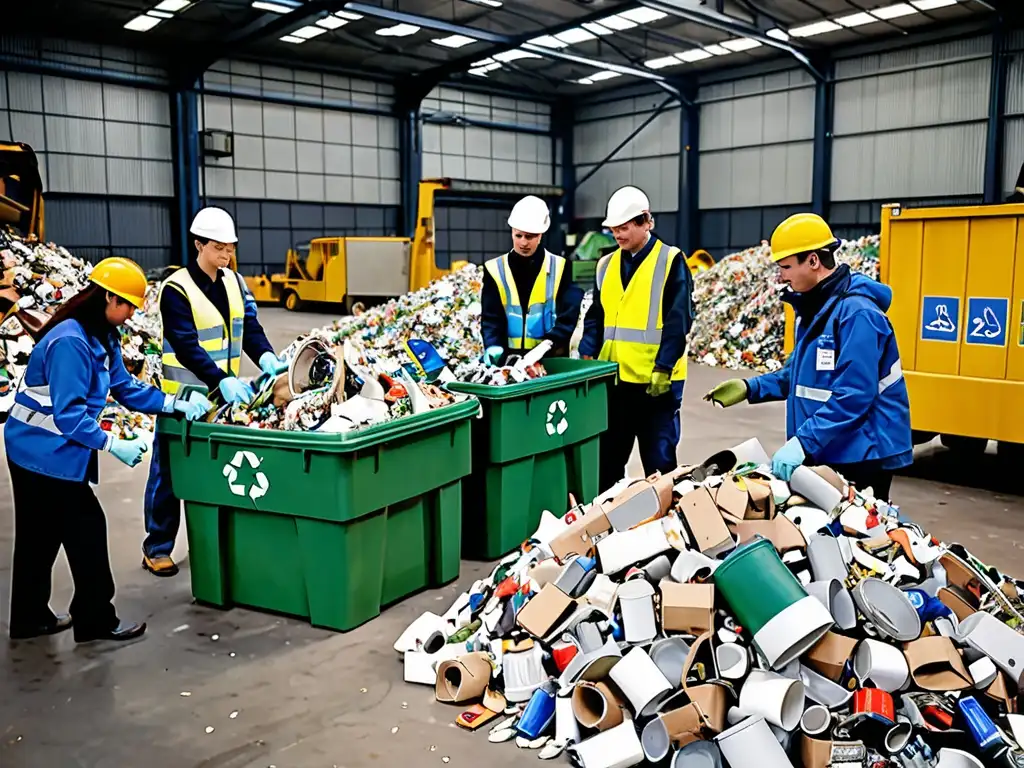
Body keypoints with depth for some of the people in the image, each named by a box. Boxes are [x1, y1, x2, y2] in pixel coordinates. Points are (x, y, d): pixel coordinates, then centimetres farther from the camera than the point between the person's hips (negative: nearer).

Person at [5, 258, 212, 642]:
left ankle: (30, 619, 31)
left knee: (41, 536, 18)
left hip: (41, 452, 10)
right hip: (45, 453, -10)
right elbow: (68, 414, -28)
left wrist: (176, 403, -2)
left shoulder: (102, 337, 6)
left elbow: (125, 387, 7)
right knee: (86, 530, -1)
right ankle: (97, 620, 12)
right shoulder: (70, 342, -25)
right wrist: (114, 445, -26)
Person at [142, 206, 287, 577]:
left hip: (226, 391, 6)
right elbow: (186, 347, -22)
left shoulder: (234, 282, 6)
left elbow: (249, 327, 2)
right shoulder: (176, 289, -14)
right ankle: (157, 547, 16)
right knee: (170, 472, 4)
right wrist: (221, 382, -32)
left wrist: (266, 357, -18)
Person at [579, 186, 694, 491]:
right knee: (607, 456, 14)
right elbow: (595, 317, 12)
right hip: (613, 377, 5)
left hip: (656, 379, -5)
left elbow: (678, 320, -10)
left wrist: (663, 368, -16)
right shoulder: (606, 265, 11)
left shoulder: (671, 261, -5)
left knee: (658, 460, 5)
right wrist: (586, 357, -1)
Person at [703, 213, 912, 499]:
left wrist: (803, 442, -30)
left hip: (860, 458, -9)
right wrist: (751, 388, 8)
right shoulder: (814, 308, 10)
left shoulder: (857, 314, -21)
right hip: (824, 453, 9)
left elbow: (853, 396, -27)